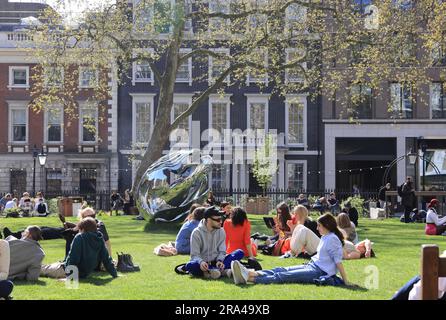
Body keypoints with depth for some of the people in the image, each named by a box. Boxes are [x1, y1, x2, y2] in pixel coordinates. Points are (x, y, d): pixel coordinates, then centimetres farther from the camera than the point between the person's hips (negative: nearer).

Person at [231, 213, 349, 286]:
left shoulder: (332, 239, -11)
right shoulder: (325, 237, 18)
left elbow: (338, 261, -15)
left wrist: (345, 281, -16)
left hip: (320, 272, -9)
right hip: (312, 265, 9)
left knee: (284, 276, -21)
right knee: (282, 270, -9)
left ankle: (250, 278, -33)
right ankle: (251, 273, -26)